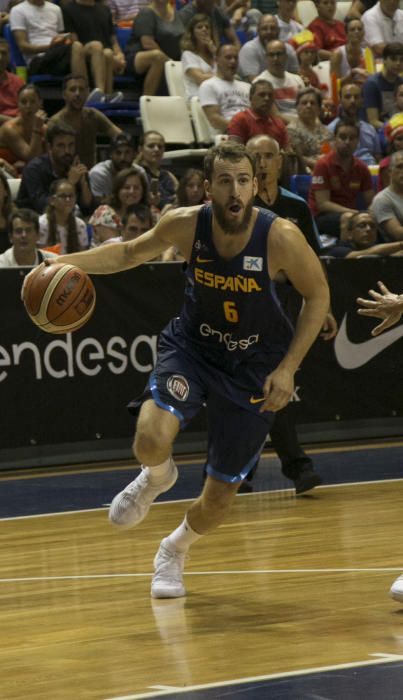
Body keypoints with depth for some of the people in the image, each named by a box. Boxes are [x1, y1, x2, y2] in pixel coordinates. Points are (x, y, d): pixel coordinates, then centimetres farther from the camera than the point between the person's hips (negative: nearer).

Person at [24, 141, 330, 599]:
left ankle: (174, 551, 40)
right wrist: (63, 264, -14)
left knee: (220, 495, 5)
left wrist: (288, 368, -16)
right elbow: (131, 253, 1)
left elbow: (318, 295, -9)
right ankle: (156, 477, 12)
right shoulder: (185, 226, -18)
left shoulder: (281, 238, -25)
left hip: (255, 366, -1)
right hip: (192, 347, 1)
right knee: (152, 440, -29)